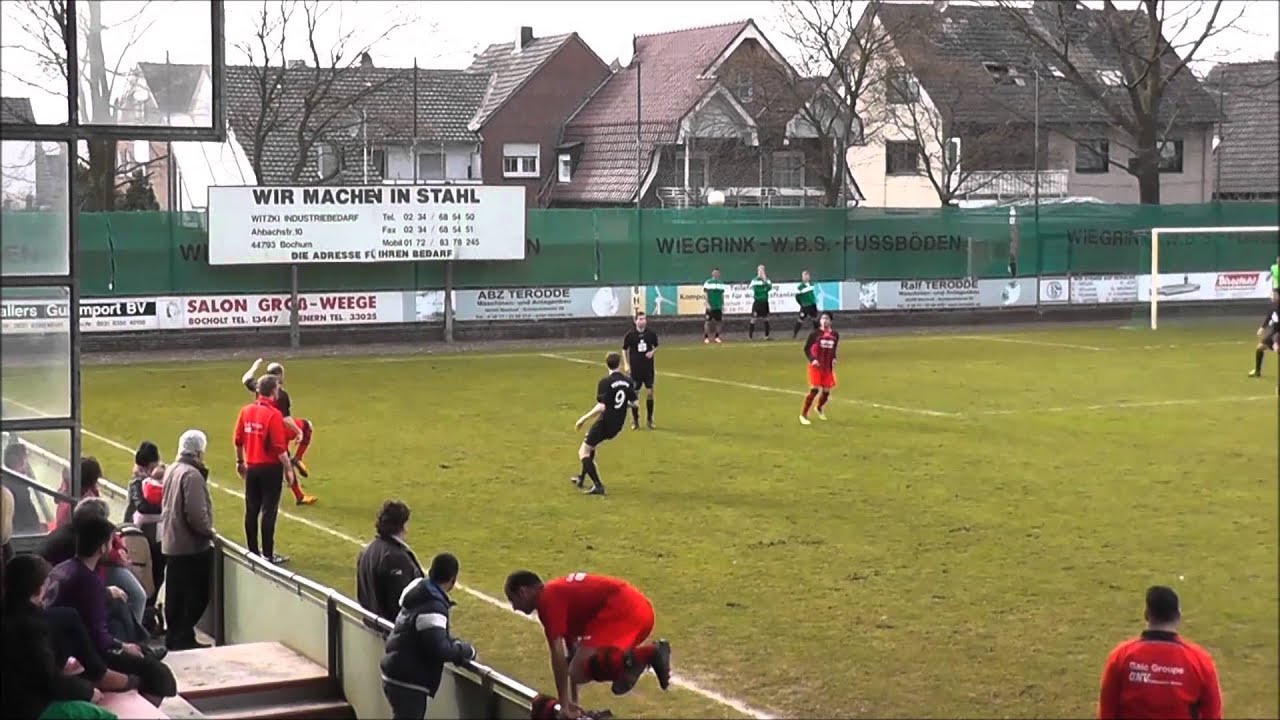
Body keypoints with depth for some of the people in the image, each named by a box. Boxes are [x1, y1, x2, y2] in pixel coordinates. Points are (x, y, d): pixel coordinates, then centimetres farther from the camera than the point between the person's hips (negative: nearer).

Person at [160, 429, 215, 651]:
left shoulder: (171, 470, 9)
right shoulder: (192, 475, -20)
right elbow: (196, 513, -26)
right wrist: (208, 531, -8)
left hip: (171, 542, 9)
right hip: (192, 544, -9)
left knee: (175, 594, 14)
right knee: (196, 595, -2)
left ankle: (173, 636, 20)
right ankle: (184, 638, -2)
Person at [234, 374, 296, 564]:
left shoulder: (246, 410, 2)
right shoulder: (273, 414, -16)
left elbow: (238, 440, 7)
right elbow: (279, 447, -17)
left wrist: (240, 462, 21)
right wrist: (288, 469, -9)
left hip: (251, 467, 6)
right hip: (270, 468, -6)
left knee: (251, 511, 11)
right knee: (269, 511, -1)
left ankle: (253, 553, 18)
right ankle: (268, 555, 2)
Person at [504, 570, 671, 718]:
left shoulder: (548, 599, -2)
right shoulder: (560, 591, 27)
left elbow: (558, 653, -8)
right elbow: (572, 650, 33)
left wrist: (564, 705, -2)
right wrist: (573, 701, 36)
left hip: (623, 609, -10)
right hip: (639, 609, 10)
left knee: (581, 670, -11)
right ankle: (651, 653, 8)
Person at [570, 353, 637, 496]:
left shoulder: (605, 382, -18)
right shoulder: (628, 381, 0)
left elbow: (601, 407, -24)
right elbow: (634, 403, 4)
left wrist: (583, 419, -15)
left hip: (605, 423, -7)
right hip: (618, 425, 7)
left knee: (583, 452, 3)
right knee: (590, 444, 30)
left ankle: (597, 485, -8)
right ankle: (582, 477, 39)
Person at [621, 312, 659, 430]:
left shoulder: (651, 334, -2)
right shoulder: (629, 335, -6)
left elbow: (656, 347, 12)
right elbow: (624, 350, 3)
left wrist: (652, 352, -10)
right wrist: (626, 364, -6)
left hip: (648, 368, 1)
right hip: (635, 368, -1)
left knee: (650, 393, 1)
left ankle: (649, 419, 15)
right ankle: (635, 421, 13)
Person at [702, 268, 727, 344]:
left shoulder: (721, 283, 12)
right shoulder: (708, 282, -2)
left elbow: (722, 295, 16)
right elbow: (705, 294, -4)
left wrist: (723, 305, 11)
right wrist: (707, 304, -12)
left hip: (719, 306, 4)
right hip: (710, 306, -4)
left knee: (718, 321, 3)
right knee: (708, 321, -4)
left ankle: (717, 337, 11)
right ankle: (706, 337, -1)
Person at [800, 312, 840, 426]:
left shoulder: (835, 335, 5)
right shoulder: (815, 334, -8)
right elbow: (807, 348, -3)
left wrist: (834, 359, 1)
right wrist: (812, 360, -17)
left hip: (828, 367, 5)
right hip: (816, 366, -5)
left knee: (826, 391, 7)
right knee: (814, 389, -15)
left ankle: (820, 408, 40)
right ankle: (804, 414, -4)